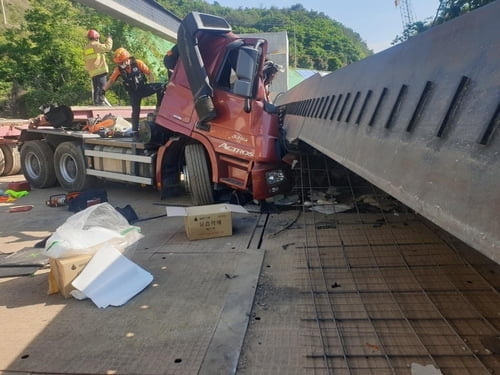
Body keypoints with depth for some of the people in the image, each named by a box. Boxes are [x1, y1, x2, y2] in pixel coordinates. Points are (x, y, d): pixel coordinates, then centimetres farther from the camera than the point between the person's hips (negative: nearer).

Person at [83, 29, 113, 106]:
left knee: (95, 88, 10)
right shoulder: (96, 45, -5)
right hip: (100, 70, -7)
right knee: (101, 87, -10)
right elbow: (107, 47, -14)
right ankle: (101, 101, -17)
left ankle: (96, 102, 10)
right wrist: (109, 39, 1)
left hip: (92, 72, 7)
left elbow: (85, 61, 19)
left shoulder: (86, 48, 18)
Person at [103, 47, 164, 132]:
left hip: (143, 87, -1)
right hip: (133, 93, 1)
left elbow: (149, 72, -5)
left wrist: (152, 86, -12)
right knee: (135, 110, -2)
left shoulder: (137, 63, -11)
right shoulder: (118, 69, -5)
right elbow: (111, 81, 2)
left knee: (161, 86, -24)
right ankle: (134, 130, 11)